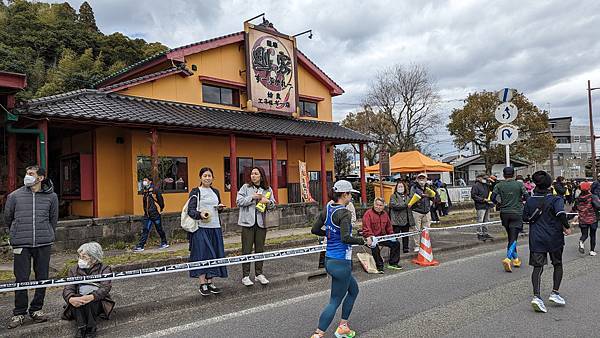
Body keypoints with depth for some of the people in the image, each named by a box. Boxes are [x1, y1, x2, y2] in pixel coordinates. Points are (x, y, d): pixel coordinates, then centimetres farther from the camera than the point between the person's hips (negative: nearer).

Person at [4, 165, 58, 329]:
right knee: (21, 279, 3)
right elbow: (7, 218, 15)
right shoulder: (15, 196, 1)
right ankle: (19, 313, 18)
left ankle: (36, 309, 24)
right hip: (21, 244, -1)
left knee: (42, 278, 7)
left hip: (44, 244, 1)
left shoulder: (51, 197, 2)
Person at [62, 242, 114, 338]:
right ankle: (81, 328, -30)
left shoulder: (104, 269, 4)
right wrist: (71, 299, -28)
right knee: (75, 298, -30)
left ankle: (91, 328, -24)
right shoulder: (74, 270, 12)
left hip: (98, 302, -2)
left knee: (89, 299, -33)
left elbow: (105, 287, -13)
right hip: (78, 305, 2)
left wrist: (92, 297, -34)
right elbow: (68, 288, -4)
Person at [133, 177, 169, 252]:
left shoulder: (155, 190, -10)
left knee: (159, 229, 5)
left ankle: (164, 243, 20)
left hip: (155, 214, -6)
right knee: (145, 230, 3)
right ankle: (140, 246, 3)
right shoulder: (143, 191, 10)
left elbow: (160, 199, -8)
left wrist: (161, 209, -2)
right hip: (147, 215, 6)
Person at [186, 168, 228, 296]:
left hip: (215, 227, 6)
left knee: (214, 255, 6)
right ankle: (202, 284, 3)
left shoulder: (215, 191, 15)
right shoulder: (195, 192, -2)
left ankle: (210, 282, 16)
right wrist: (200, 214, -28)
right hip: (201, 228, -6)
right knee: (202, 254, -6)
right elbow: (190, 210, -9)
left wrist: (221, 207, 3)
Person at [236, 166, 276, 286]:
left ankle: (259, 274, 22)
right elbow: (239, 201, -8)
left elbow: (273, 205, 9)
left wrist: (267, 202, -12)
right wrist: (253, 197, -14)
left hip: (261, 223, 3)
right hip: (248, 222, -3)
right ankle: (246, 276, 8)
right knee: (247, 250, 0)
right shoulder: (245, 187, 1)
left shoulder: (268, 190, 8)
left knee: (260, 249, 10)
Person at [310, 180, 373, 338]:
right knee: (335, 301, 4)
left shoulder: (327, 209, 4)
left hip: (329, 260, 9)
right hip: (341, 263, -9)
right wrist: (364, 241, -19)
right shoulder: (344, 213, -19)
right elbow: (346, 238, -30)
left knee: (354, 290, 25)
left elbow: (314, 230, 9)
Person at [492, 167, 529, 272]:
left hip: (504, 213, 3)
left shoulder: (499, 185, -1)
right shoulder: (519, 184, -4)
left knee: (510, 237, 17)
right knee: (513, 237, -5)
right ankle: (508, 258, -21)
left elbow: (493, 197, -5)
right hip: (517, 213, -2)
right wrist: (520, 199, 16)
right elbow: (526, 197, -5)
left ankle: (515, 258, 26)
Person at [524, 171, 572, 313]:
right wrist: (566, 227, -11)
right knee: (558, 264, 19)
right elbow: (561, 213, -26)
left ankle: (536, 296, -12)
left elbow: (525, 217, 8)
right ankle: (555, 292, 16)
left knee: (537, 267, 1)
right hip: (554, 238, -2)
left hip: (536, 238, 2)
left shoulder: (530, 201, 3)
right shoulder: (556, 199, -9)